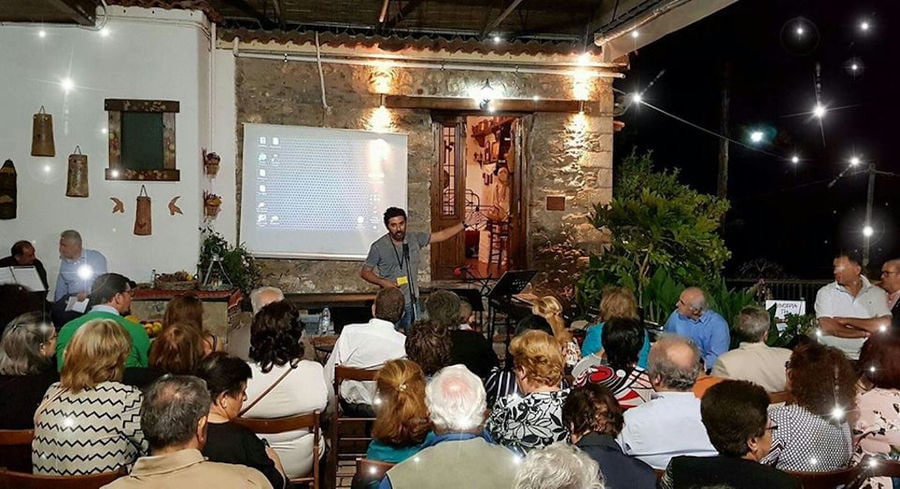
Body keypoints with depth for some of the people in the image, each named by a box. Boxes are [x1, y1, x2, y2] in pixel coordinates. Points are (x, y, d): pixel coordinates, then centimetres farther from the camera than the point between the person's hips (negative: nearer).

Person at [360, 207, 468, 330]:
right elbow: (364, 272, -4)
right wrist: (382, 282, -19)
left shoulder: (415, 239, -1)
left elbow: (442, 235, 4)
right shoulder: (378, 247, -11)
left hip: (412, 303, 3)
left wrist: (464, 224, -2)